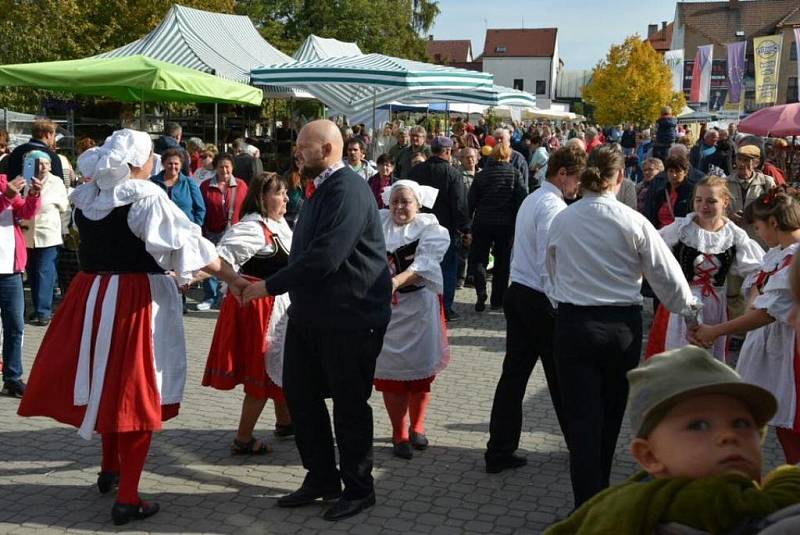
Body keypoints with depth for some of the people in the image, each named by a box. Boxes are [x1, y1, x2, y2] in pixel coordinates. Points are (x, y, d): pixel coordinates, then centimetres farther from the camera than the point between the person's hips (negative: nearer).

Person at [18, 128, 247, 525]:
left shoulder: (86, 197, 7)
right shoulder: (146, 198, -13)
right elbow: (187, 244, -14)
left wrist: (167, 271, 21)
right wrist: (232, 279, -5)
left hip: (92, 295, 7)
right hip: (135, 301, -6)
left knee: (107, 384, 22)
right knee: (136, 393, 2)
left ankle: (109, 469, 40)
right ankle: (127, 499, 7)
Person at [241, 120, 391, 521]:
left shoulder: (348, 191, -19)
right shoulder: (321, 189, 14)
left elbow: (324, 258, -27)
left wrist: (269, 286, -20)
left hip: (350, 317, -10)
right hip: (310, 314, 10)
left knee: (349, 405, 3)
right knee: (299, 393, 14)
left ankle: (358, 489, 21)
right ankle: (321, 477, 30)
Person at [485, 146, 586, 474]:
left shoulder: (531, 200, 15)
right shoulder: (553, 206, -15)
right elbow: (549, 262, -21)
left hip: (518, 294, 9)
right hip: (540, 300, -9)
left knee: (514, 373, 9)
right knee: (561, 376, 7)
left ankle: (500, 451, 12)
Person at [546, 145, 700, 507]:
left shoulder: (561, 221, -2)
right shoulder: (633, 222, -9)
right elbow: (667, 274, -3)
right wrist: (689, 309, 13)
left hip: (572, 325, 0)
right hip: (622, 327, 0)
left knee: (582, 420, 3)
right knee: (611, 416, 18)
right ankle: (600, 493, 35)